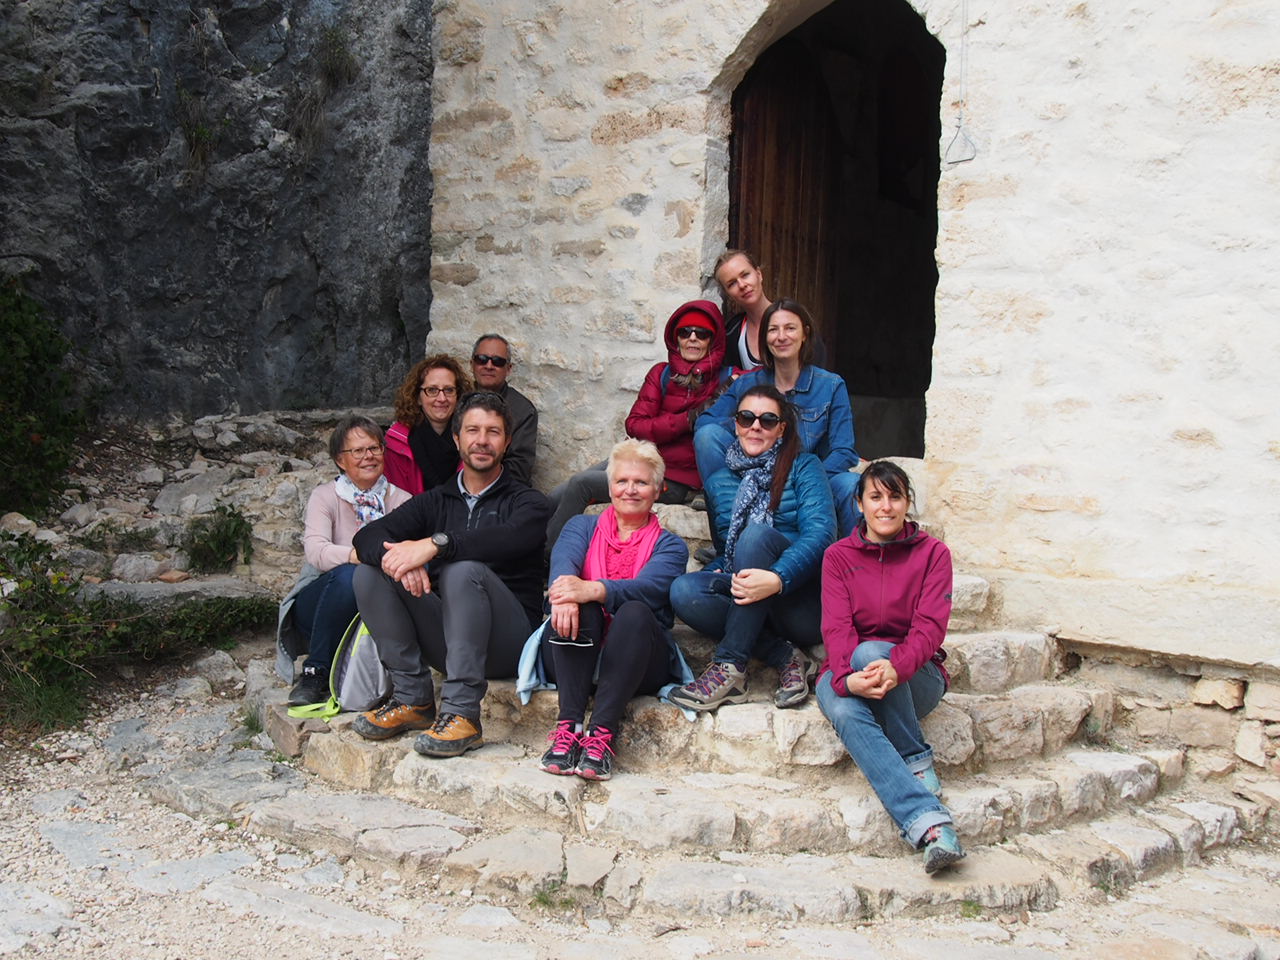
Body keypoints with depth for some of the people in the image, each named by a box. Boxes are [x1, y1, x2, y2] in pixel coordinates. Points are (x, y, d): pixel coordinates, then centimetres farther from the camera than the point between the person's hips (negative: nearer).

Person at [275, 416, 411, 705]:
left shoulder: (401, 500, 6)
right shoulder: (325, 497, -1)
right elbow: (315, 550, -20)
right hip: (318, 606, -2)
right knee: (347, 575, -34)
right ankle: (315, 674, -21)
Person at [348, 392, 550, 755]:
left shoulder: (527, 503, 3)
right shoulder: (436, 501, 16)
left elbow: (508, 539, -23)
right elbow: (368, 536, 0)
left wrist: (435, 544, -31)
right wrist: (397, 556, -24)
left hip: (508, 639, -4)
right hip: (445, 639, 5)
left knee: (465, 571, -32)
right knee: (370, 572, -11)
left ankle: (461, 713, -33)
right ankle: (413, 699, -12)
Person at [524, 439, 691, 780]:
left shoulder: (669, 546, 13)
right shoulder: (583, 526, 19)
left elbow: (649, 587, -11)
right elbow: (563, 560, -6)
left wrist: (592, 590, -32)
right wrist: (566, 590, -32)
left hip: (633, 661, -1)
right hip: (572, 660, 1)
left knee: (634, 611, -31)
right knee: (574, 606, -29)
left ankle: (602, 731, -39)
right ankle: (569, 724, -37)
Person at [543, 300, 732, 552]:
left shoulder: (728, 380, -2)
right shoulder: (661, 374, 9)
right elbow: (634, 424, -2)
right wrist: (688, 419, -12)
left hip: (676, 481, -5)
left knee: (580, 483, -19)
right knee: (555, 499, -5)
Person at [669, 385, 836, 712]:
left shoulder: (803, 467, 3)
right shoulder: (718, 483, 16)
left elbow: (821, 532, -13)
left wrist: (777, 579, -31)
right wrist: (716, 573, -2)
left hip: (805, 605, -4)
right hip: (747, 599, 4)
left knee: (757, 533, -31)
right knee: (684, 590, -25)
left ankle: (729, 666, -31)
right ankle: (786, 657, -22)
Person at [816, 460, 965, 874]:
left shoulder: (932, 553, 2)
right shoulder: (838, 556, 5)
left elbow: (930, 626, -12)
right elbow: (836, 627, -8)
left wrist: (895, 667, -33)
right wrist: (849, 678, -31)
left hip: (915, 675, -1)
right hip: (847, 671, 1)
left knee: (870, 651, -35)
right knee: (844, 712, -35)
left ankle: (916, 761, -17)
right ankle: (927, 821, -46)